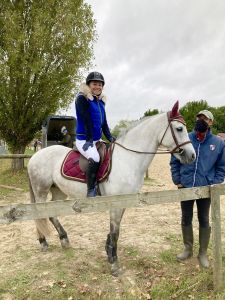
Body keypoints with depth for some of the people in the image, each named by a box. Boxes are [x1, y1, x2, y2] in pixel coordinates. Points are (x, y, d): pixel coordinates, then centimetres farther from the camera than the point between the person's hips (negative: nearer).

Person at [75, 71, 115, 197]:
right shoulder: (82, 98, -9)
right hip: (84, 139, -8)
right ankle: (91, 191, -20)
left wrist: (110, 137, 1)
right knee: (95, 158, -32)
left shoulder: (101, 101, 14)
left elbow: (104, 122, 12)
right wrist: (89, 139, -20)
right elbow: (86, 120, -16)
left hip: (97, 139, 9)